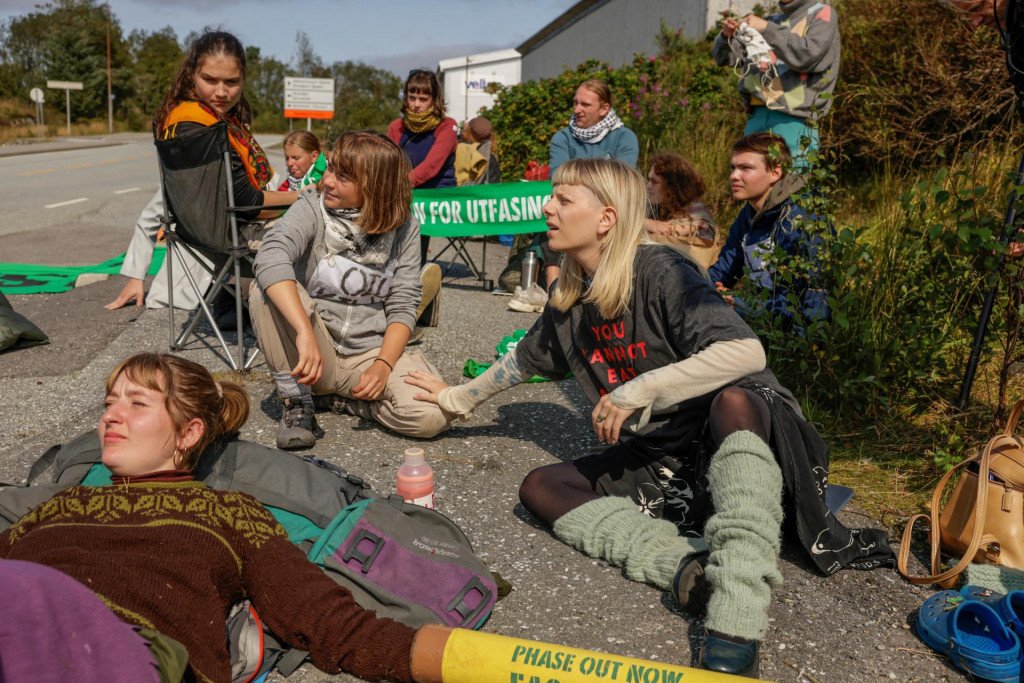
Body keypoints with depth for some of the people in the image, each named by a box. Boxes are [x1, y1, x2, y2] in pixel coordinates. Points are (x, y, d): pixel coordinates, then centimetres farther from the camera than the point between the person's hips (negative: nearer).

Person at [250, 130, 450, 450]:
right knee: (266, 290, -29)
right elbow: (271, 258, -29)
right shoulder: (312, 207, -8)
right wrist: (305, 333, -42)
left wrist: (383, 364, -18)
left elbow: (402, 306, -2)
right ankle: (297, 402, -12)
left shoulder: (403, 227, -1)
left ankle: (342, 399, 2)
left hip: (372, 351, 1)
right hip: (315, 353, 0)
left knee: (432, 416, -26)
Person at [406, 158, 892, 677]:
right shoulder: (570, 299, 8)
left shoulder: (660, 271, -15)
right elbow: (524, 360, 26)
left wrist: (637, 391, -28)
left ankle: (735, 628, -49)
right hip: (652, 458, 7)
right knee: (539, 488, -11)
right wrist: (456, 398, 35)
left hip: (725, 437, -6)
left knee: (733, 401, -41)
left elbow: (745, 352, -28)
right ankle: (687, 561, -30)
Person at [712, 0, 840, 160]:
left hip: (793, 120, -5)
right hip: (757, 116, 5)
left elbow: (808, 55, -13)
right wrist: (726, 36, -3)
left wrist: (767, 29, -14)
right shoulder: (773, 21, 22)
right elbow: (726, 57, 19)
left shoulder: (822, 14, 7)